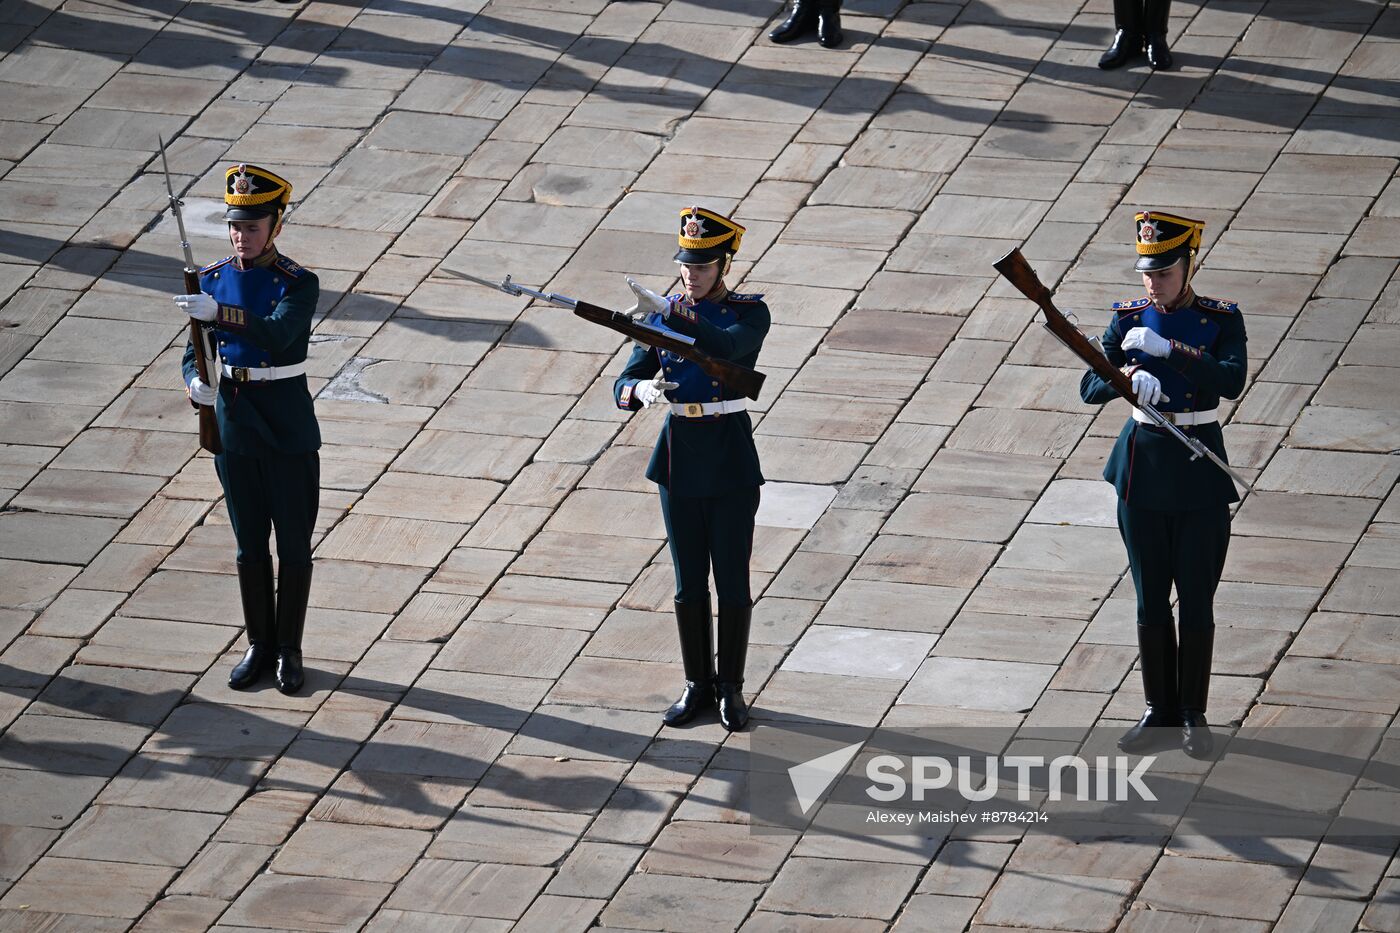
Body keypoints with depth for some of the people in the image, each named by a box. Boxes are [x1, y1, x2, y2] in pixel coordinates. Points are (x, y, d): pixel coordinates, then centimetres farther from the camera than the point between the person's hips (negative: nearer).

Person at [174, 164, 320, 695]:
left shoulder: (299, 285, -13)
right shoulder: (212, 280, 1)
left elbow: (276, 335, -30)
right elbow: (195, 350, 3)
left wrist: (219, 313, -44)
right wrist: (195, 383, -20)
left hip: (289, 432, -4)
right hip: (233, 428, 4)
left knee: (294, 546, 6)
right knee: (250, 546, 13)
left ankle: (289, 651, 17)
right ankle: (259, 646, 24)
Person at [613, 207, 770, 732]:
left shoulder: (749, 313, -7)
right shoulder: (662, 316, 3)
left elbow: (726, 347, -30)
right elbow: (623, 386, -2)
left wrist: (667, 312, -40)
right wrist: (644, 390, -26)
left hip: (731, 462, -3)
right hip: (680, 456, 3)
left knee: (733, 580, 3)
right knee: (689, 582, 9)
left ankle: (730, 688, 14)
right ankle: (697, 685, 20)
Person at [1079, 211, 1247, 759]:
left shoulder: (1223, 320, -6)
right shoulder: (1129, 319, 1)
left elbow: (1233, 382, -23)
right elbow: (1091, 388, -8)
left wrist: (1166, 349, -30)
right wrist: (1128, 374, -29)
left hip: (1200, 473, -2)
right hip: (1142, 469, 2)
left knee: (1195, 601, 3)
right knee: (1150, 599, 9)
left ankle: (1193, 715, 15)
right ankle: (1159, 709, 20)